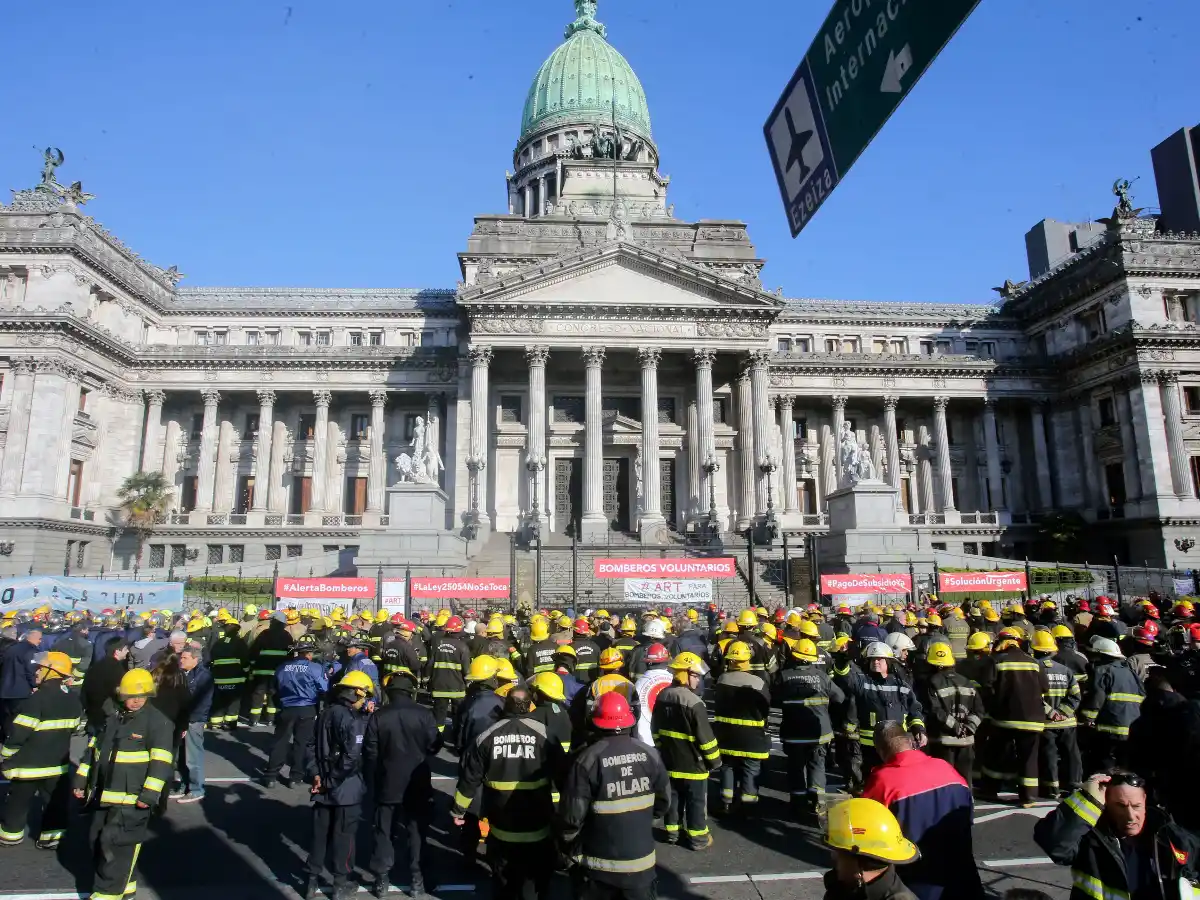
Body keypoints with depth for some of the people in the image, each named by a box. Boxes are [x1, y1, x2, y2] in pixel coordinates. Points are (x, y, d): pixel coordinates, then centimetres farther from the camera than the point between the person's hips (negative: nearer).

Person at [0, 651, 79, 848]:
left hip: (31, 763, -6)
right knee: (55, 801, 13)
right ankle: (52, 837, 18)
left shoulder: (39, 697, -23)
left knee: (18, 801, 15)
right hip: (58, 762, 6)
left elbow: (19, 732, -18)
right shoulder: (73, 697, 0)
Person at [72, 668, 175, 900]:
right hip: (104, 795, 8)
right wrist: (81, 779, 17)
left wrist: (149, 794, -20)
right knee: (97, 841, 14)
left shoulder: (158, 722, -13)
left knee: (115, 844, -9)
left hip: (132, 798, -8)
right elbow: (93, 749, 21)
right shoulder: (113, 718, 10)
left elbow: (161, 762, -17)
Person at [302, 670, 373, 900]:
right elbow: (352, 757, -26)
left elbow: (311, 747, 3)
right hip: (347, 789, -6)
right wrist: (333, 781, -13)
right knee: (343, 835, 9)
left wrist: (315, 774, -3)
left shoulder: (325, 714, 4)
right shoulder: (355, 720, -21)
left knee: (320, 833, 18)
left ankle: (312, 880, 29)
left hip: (323, 788, 7)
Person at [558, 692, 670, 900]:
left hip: (598, 865, -3)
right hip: (641, 861, 3)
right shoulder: (649, 754, -5)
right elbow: (663, 802, 6)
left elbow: (572, 814, -17)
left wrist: (566, 847, 2)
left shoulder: (586, 759, -18)